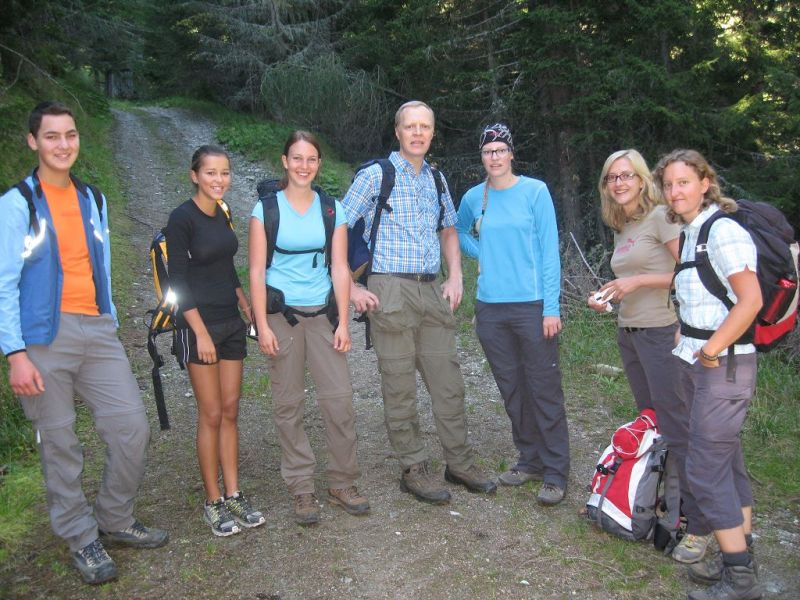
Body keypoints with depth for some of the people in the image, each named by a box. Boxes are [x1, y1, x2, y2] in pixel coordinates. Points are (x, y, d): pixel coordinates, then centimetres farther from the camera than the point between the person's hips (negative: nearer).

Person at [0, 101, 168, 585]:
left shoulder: (93, 200, 13)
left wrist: (111, 325, 14)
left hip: (97, 329, 5)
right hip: (45, 336, -4)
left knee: (132, 428, 2)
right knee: (60, 444, 5)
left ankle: (116, 521, 24)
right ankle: (81, 539, 22)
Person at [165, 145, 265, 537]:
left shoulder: (222, 214, 9)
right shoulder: (182, 218, -11)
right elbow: (179, 281, -14)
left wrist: (244, 303, 16)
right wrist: (201, 332, -17)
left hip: (231, 323, 7)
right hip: (199, 326, -7)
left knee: (230, 411, 9)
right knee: (211, 414, 0)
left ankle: (233, 495, 19)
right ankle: (213, 502, 13)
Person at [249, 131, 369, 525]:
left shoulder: (332, 209, 7)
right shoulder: (266, 208, 0)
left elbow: (340, 269, 4)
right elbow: (257, 272, -2)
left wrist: (343, 322, -2)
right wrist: (262, 325, -9)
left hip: (322, 313, 2)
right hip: (281, 314, -2)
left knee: (339, 397, -2)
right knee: (288, 403, 3)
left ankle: (342, 484, 14)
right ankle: (301, 489, 15)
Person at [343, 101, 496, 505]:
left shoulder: (436, 179, 13)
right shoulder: (375, 176, -4)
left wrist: (455, 277, 10)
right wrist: (350, 288, -10)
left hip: (432, 291, 6)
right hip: (391, 293, -5)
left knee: (448, 381, 10)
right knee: (400, 388, 3)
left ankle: (459, 463, 24)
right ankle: (413, 470, 17)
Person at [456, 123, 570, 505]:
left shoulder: (535, 191, -3)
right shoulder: (474, 197, 8)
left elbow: (549, 250, -6)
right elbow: (459, 232, 27)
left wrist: (551, 307, -12)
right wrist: (482, 254, 8)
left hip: (532, 305, -4)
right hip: (490, 307, 4)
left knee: (545, 391, -1)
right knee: (511, 390, 13)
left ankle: (555, 473, 10)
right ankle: (530, 460, 27)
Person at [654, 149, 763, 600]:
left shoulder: (723, 229, -15)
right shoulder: (691, 232, 13)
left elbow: (751, 300, -23)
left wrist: (711, 351, -18)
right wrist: (690, 342, 11)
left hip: (724, 364, -9)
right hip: (697, 361, 9)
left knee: (705, 468, -6)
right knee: (727, 461, 16)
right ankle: (741, 558, 29)